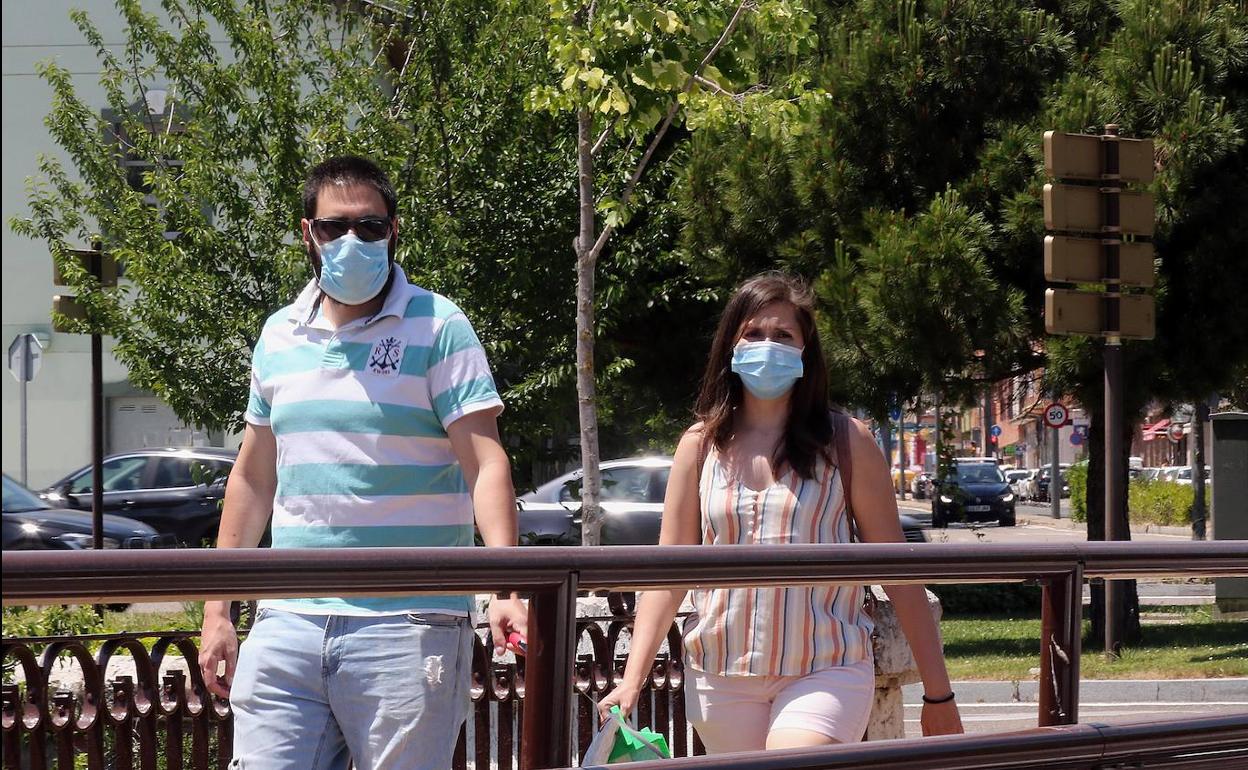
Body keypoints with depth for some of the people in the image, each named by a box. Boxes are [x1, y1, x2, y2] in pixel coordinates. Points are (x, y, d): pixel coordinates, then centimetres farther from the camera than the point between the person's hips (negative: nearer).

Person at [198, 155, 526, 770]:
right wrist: (217, 610, 16)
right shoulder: (279, 336, 14)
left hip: (408, 627, -4)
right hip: (286, 626, 4)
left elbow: (486, 464, -9)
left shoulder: (438, 330, -1)